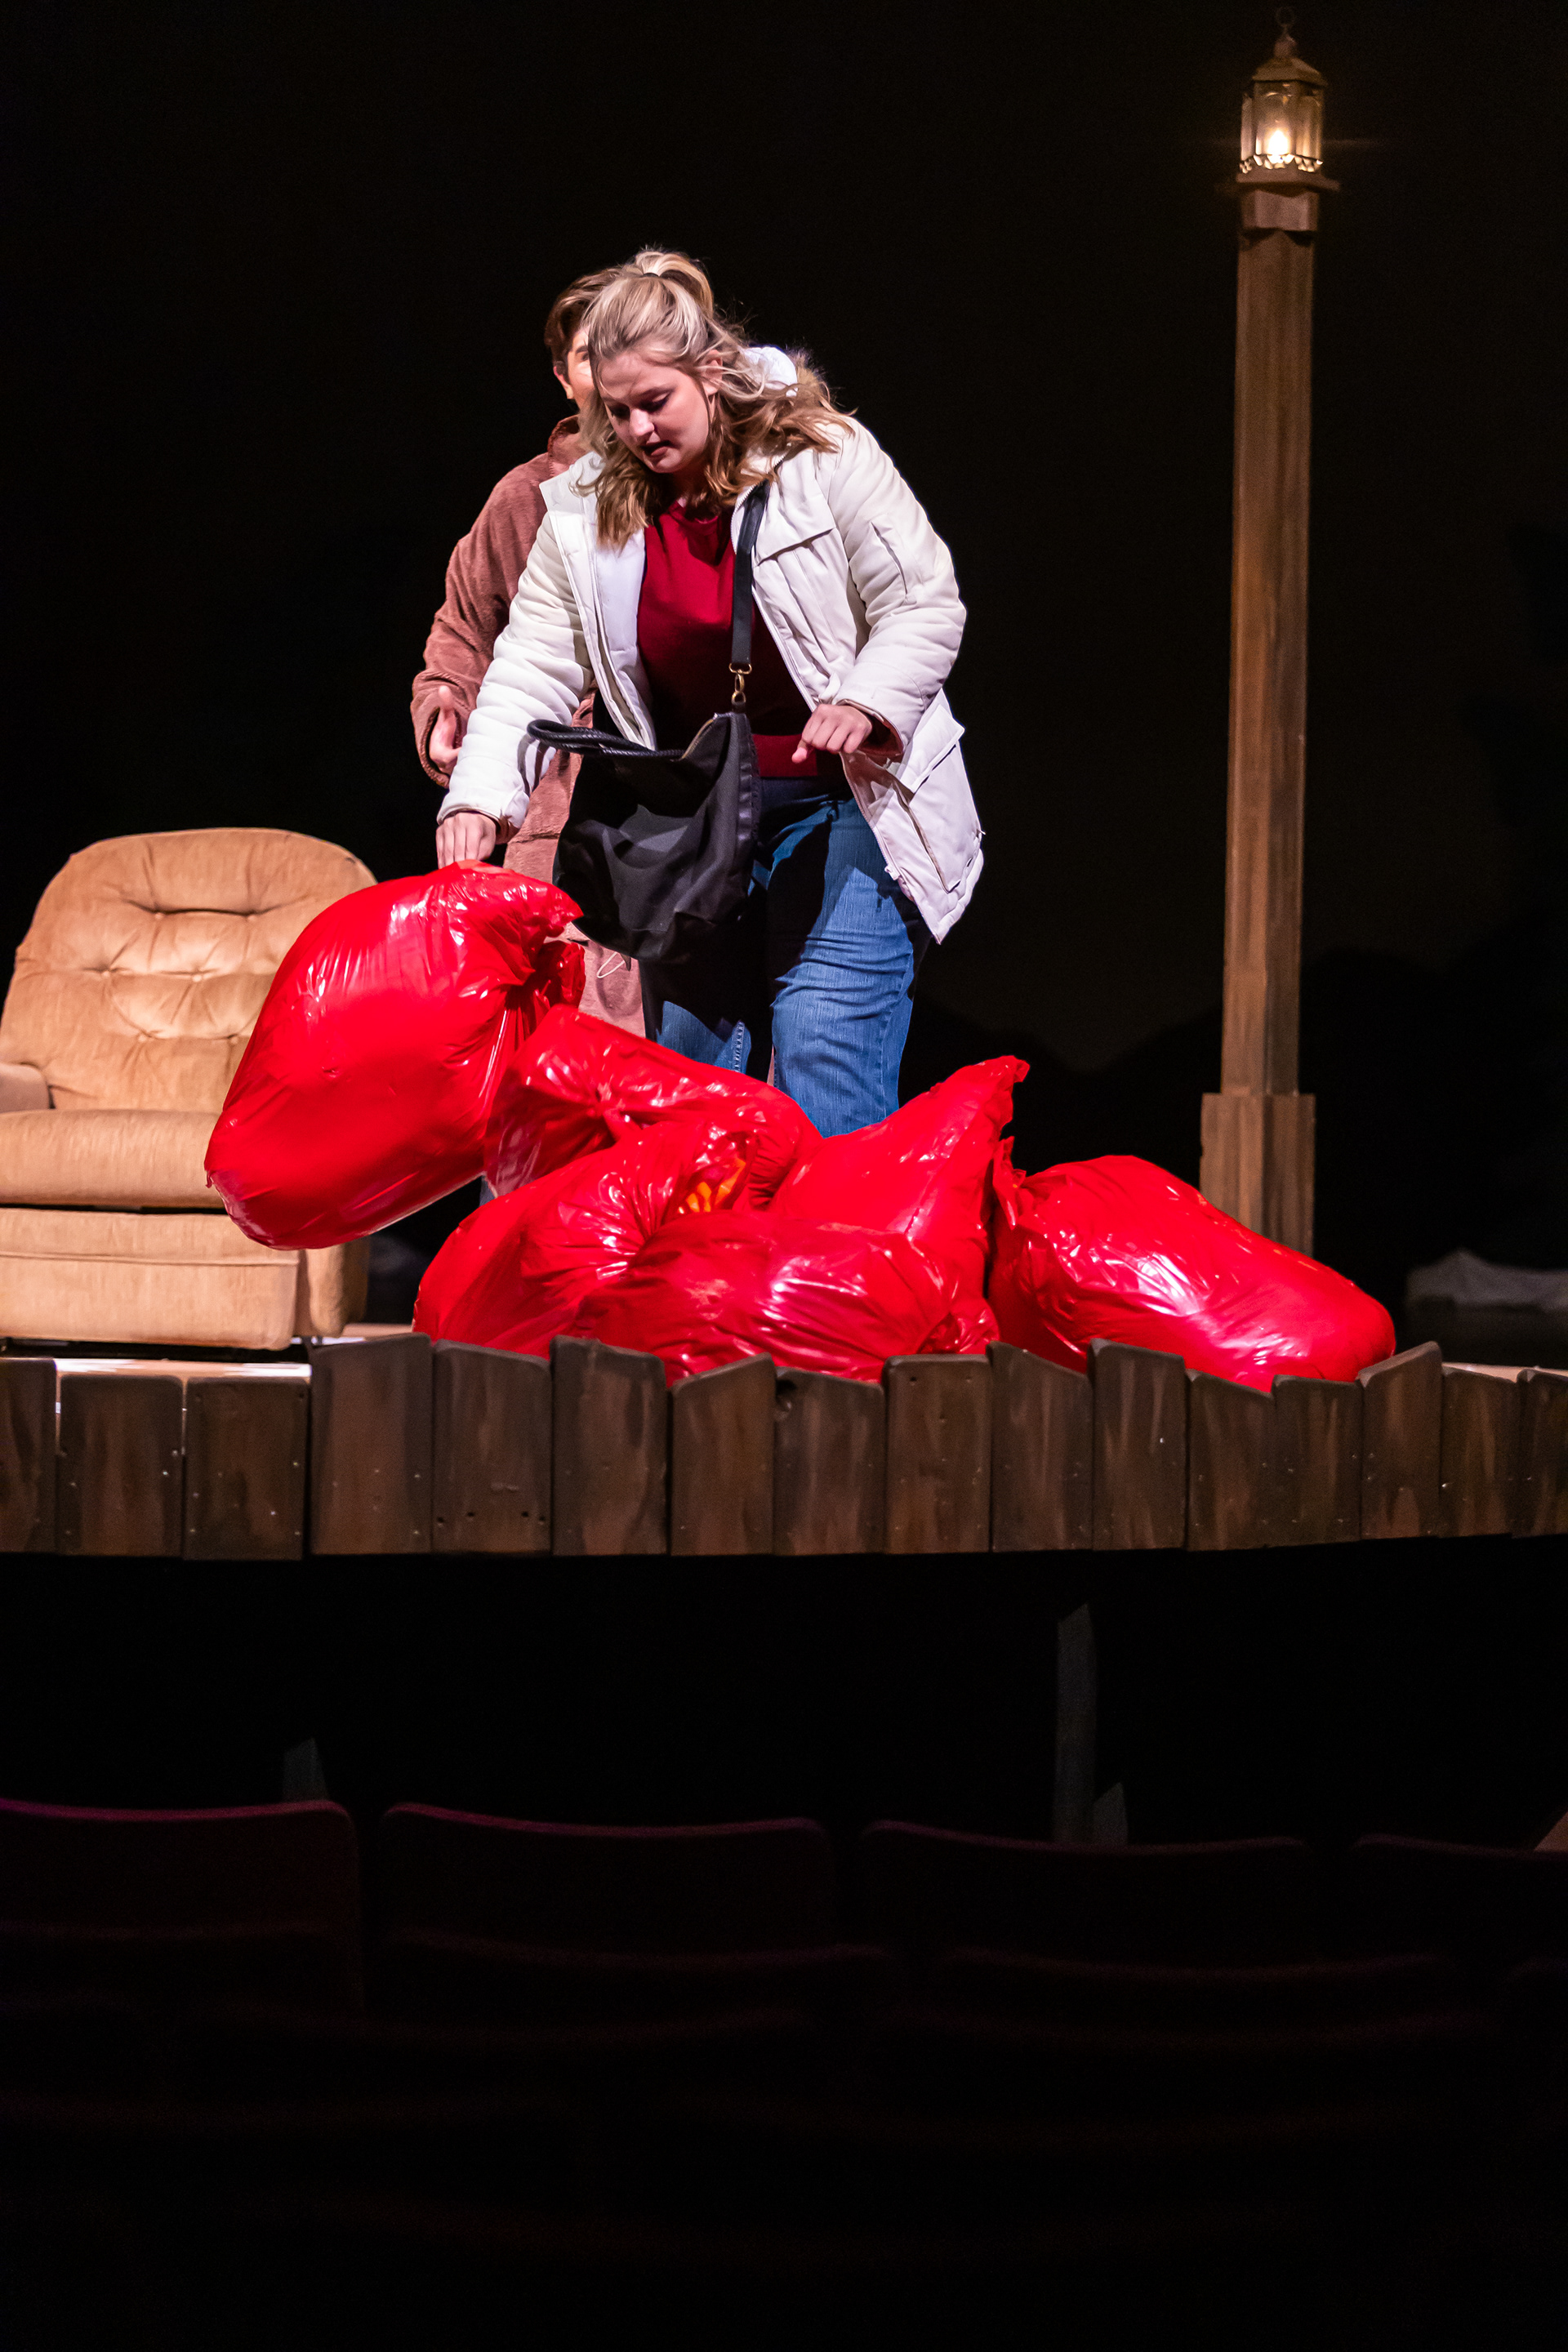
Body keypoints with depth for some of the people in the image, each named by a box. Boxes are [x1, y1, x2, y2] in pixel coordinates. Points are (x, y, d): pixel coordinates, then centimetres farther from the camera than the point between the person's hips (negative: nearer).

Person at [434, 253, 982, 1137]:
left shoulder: (826, 458, -9)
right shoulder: (587, 509, 2)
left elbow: (926, 606, -7)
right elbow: (533, 667, 0)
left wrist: (865, 706, -24)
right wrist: (480, 798, -14)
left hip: (841, 806, -4)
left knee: (826, 1066, -13)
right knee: (689, 1060, 7)